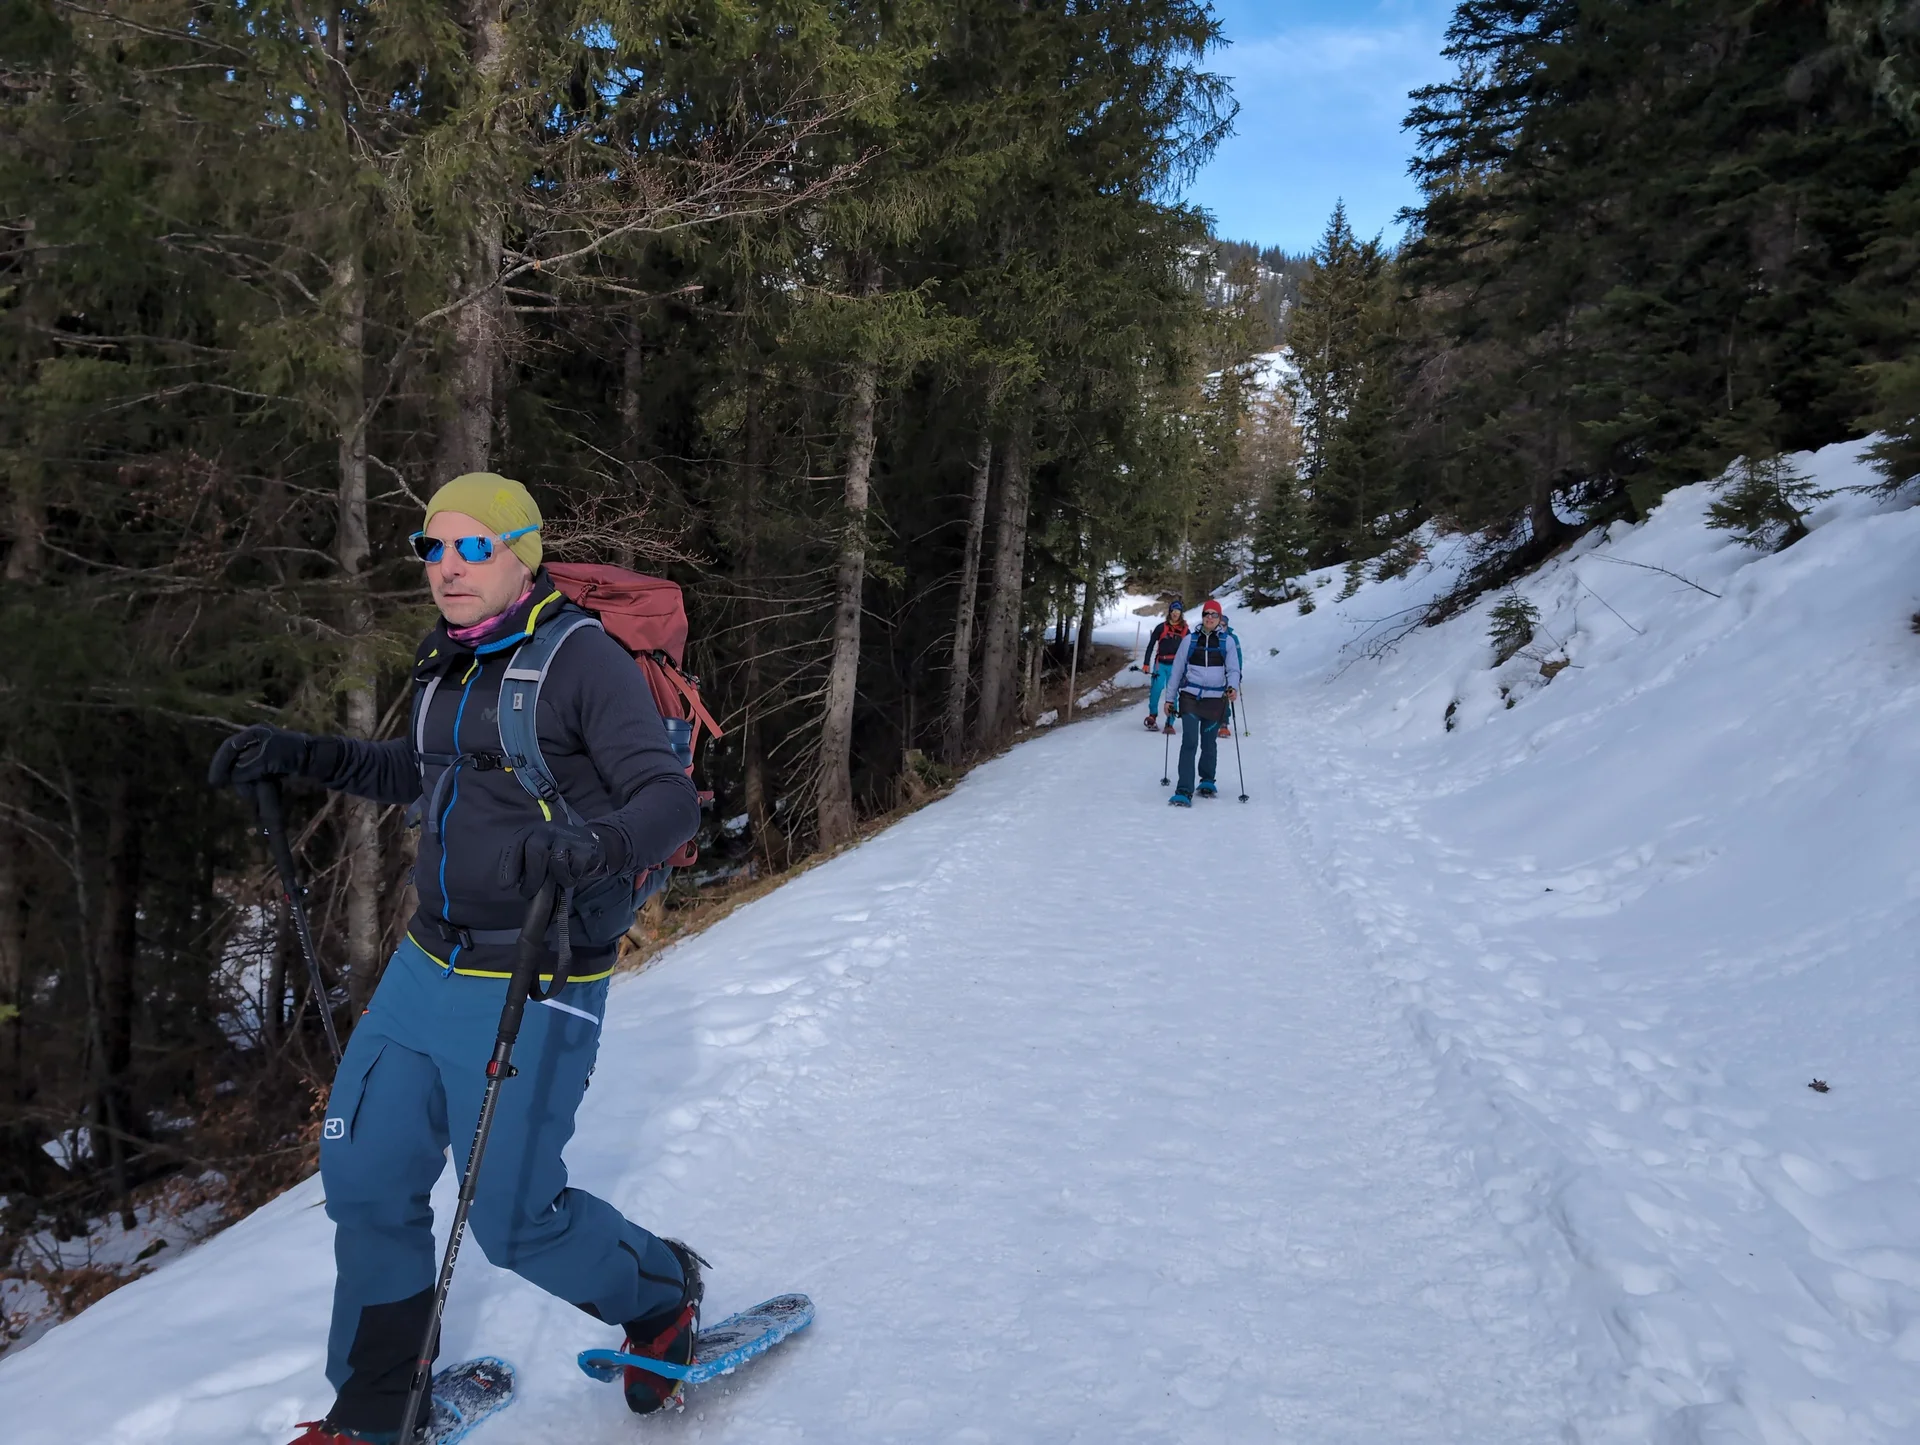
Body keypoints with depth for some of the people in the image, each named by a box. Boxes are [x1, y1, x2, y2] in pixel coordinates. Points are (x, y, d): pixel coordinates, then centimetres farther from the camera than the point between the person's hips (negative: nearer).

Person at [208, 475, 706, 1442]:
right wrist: (294, 756, 14)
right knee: (365, 1178, 13)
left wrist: (596, 846, -42)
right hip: (427, 966, 8)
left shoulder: (583, 660, -16)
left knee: (513, 1218, 2)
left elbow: (670, 798, -22)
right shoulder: (448, 664, 8)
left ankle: (662, 1295, 33)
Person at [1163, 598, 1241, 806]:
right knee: (1189, 743, -10)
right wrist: (1170, 698, 10)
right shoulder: (1189, 640, 6)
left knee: (1209, 743, 10)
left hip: (1215, 699, 1)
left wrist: (1233, 687, -17)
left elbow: (1233, 669, 4)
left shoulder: (1228, 641, 5)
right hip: (1190, 697, -1)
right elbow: (1177, 669, 11)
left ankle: (1207, 781, 33)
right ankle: (1184, 792, -13)